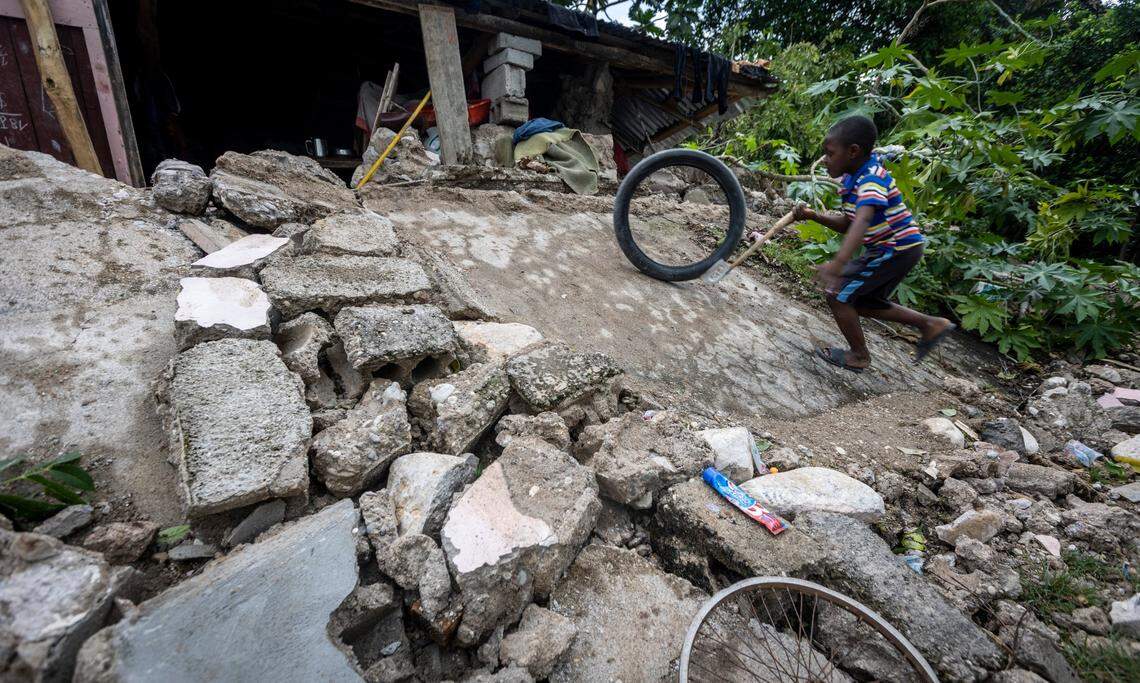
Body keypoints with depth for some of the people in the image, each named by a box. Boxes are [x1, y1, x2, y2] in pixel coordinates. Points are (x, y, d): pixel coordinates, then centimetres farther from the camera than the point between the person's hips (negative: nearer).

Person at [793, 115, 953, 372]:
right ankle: (930, 324, 26)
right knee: (862, 302, 19)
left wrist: (838, 263, -58)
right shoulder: (853, 178, 3)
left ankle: (859, 356, 7)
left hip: (898, 250, -10)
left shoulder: (871, 178, -26)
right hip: (890, 249, 10)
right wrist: (814, 216, -7)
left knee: (837, 293, -9)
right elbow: (846, 225, 8)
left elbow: (862, 221, -44)